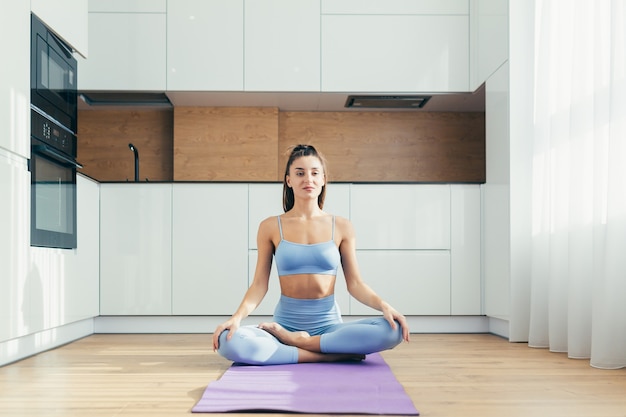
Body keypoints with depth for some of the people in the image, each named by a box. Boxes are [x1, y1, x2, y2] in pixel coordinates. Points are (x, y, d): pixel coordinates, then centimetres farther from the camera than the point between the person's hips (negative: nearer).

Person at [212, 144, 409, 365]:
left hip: (329, 324, 1)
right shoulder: (271, 227, 4)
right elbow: (259, 284, 1)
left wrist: (383, 305, -15)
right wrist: (237, 316, -17)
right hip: (286, 321, -1)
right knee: (229, 341, -31)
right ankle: (333, 354, -21)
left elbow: (355, 283, 3)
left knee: (393, 330, -27)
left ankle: (295, 341, -16)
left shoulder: (341, 227, 5)